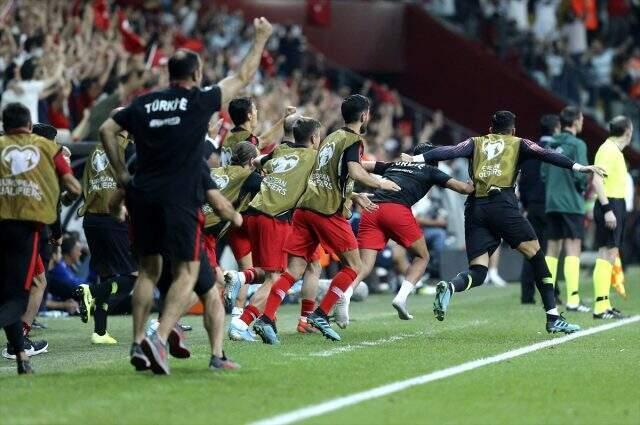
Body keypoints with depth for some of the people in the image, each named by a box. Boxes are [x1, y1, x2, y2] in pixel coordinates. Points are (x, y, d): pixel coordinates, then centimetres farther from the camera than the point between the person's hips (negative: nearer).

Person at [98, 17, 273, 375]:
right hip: (180, 198, -5)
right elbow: (243, 78, 8)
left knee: (149, 269, 15)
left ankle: (138, 343, 11)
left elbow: (107, 130, 12)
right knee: (187, 271, 1)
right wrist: (261, 38, 20)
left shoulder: (144, 104, 8)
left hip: (143, 195, 5)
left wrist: (122, 174, 16)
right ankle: (160, 339, -16)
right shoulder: (200, 101, -2)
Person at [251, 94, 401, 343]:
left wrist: (354, 197, 38)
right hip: (328, 211, -7)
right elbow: (355, 172, -19)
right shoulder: (353, 140, -2)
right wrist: (380, 184, -4)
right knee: (353, 266, 6)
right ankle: (321, 315, -1)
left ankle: (266, 319, -10)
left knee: (294, 270, 3)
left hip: (305, 207, 7)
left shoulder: (331, 138, 23)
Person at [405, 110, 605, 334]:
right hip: (502, 204, -3)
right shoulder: (518, 144, 18)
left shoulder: (476, 143, 23)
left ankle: (449, 287, -30)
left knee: (477, 272, 4)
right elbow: (542, 154, 4)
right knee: (535, 252, 8)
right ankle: (553, 317, 2)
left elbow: (450, 151, 8)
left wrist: (418, 158, 3)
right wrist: (577, 167, -3)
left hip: (475, 207, 3)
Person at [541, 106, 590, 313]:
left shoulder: (551, 145, 9)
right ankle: (573, 300, -12)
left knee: (553, 249, 12)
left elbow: (543, 173, 9)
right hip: (571, 204, -7)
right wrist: (582, 188, 3)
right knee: (573, 248, -6)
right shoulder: (577, 145, -11)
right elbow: (580, 174, -16)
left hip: (551, 203, 7)